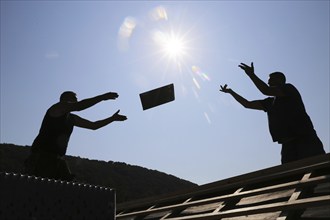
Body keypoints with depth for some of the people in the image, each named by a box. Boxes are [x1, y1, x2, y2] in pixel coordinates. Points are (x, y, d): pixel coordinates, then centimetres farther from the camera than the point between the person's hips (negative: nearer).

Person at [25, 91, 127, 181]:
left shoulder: (72, 119, 18)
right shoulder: (58, 107, -5)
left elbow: (93, 125, 24)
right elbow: (78, 106, -24)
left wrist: (112, 118, 18)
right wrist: (103, 97, -23)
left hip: (58, 159, 8)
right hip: (41, 156, -8)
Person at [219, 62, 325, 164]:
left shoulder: (289, 88, 4)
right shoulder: (270, 102, 23)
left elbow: (266, 91, -13)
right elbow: (248, 104, 28)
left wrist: (251, 74, -6)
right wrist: (231, 91, 30)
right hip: (288, 145, 7)